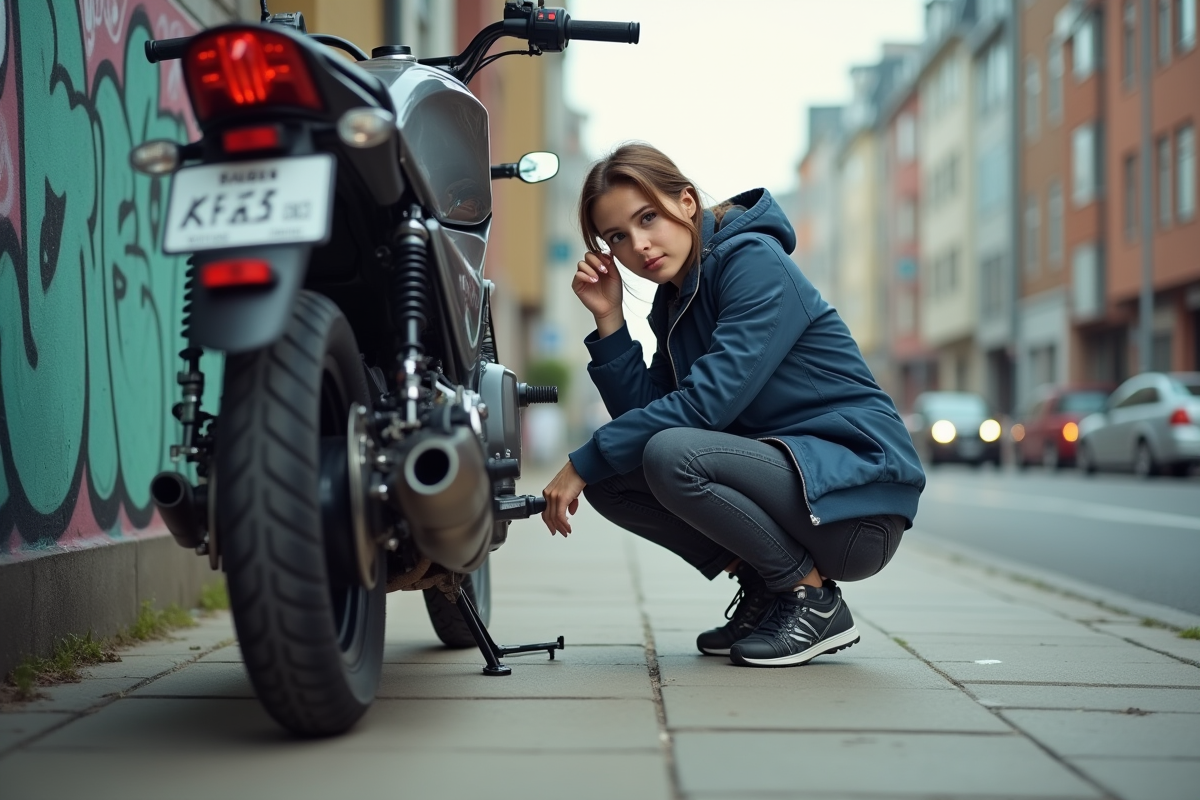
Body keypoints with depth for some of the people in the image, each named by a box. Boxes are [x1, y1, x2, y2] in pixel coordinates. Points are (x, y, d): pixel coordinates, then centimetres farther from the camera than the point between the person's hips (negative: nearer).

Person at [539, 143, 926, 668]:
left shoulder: (755, 261, -14)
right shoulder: (673, 299, 12)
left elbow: (709, 400, -23)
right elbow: (647, 412, 4)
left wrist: (583, 464, -19)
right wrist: (608, 318, -3)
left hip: (860, 496, -8)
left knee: (673, 456, -29)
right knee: (609, 479, -2)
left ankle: (815, 599, -10)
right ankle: (762, 587, 7)